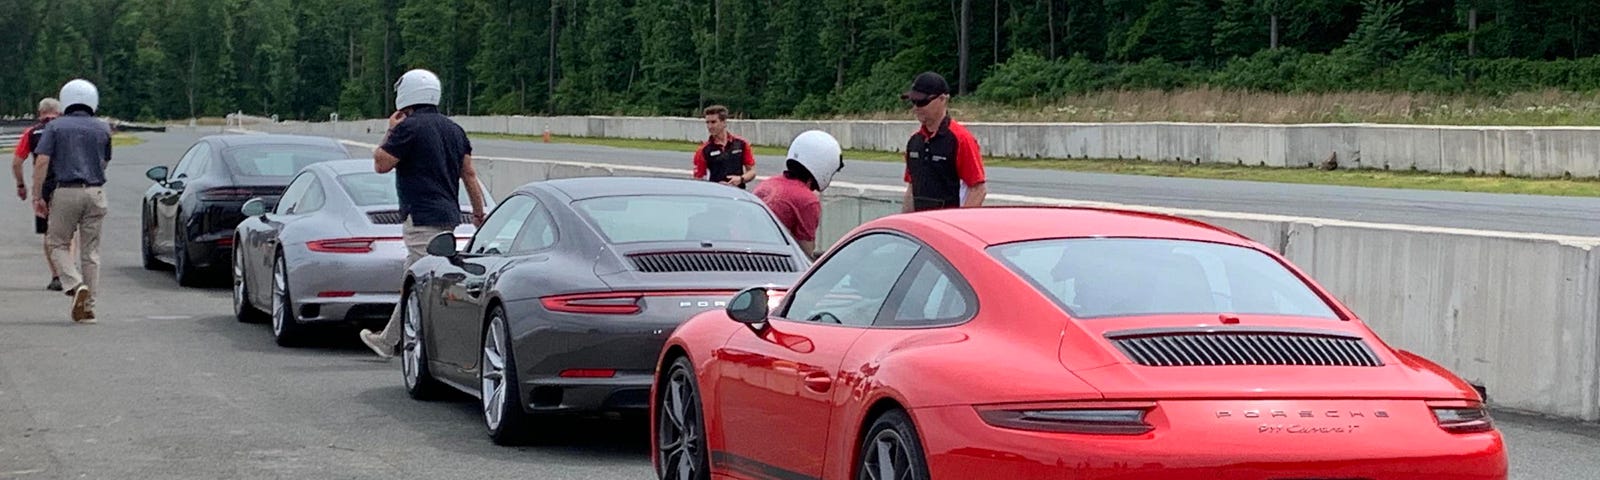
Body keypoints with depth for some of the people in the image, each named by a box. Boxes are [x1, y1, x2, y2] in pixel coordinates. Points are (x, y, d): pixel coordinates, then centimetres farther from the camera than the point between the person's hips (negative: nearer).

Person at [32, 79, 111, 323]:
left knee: (59, 244, 11)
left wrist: (37, 196, -3)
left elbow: (42, 162, -7)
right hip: (96, 192, 2)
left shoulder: (55, 127, 1)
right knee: (90, 250, 7)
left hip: (66, 192, -2)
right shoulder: (103, 129, 8)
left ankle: (75, 285, -13)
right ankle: (88, 307, 7)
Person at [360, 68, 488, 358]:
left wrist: (391, 132, 6)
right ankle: (387, 341, 30)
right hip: (449, 216, 9)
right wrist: (479, 214, 14)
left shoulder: (409, 128, -10)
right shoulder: (454, 130, 13)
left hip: (423, 220, -9)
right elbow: (469, 174, 12)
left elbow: (381, 164, -6)